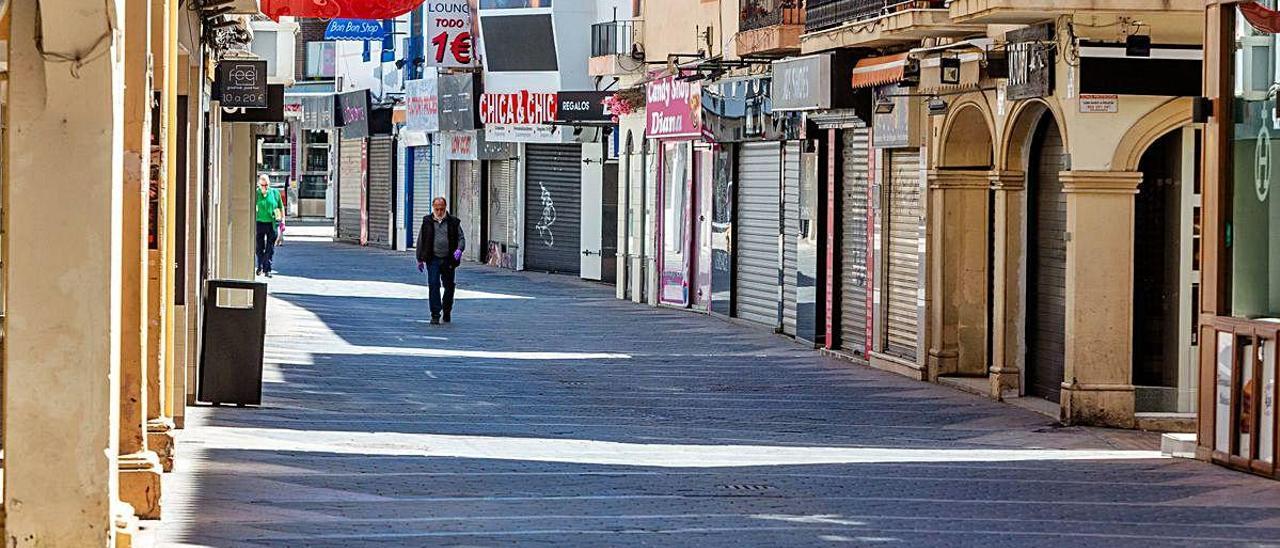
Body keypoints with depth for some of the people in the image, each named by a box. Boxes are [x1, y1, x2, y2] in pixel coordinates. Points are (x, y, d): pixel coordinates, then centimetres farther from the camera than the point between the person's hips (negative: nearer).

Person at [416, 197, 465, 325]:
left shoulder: (453, 222, 5)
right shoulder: (427, 222, 6)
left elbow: (461, 237, 7)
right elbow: (421, 241, 10)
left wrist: (459, 249, -15)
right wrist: (420, 259, 8)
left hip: (448, 260, 1)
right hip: (433, 259, -1)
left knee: (449, 287, 11)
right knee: (434, 285, -12)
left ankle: (446, 312, 32)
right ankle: (435, 315, -11)